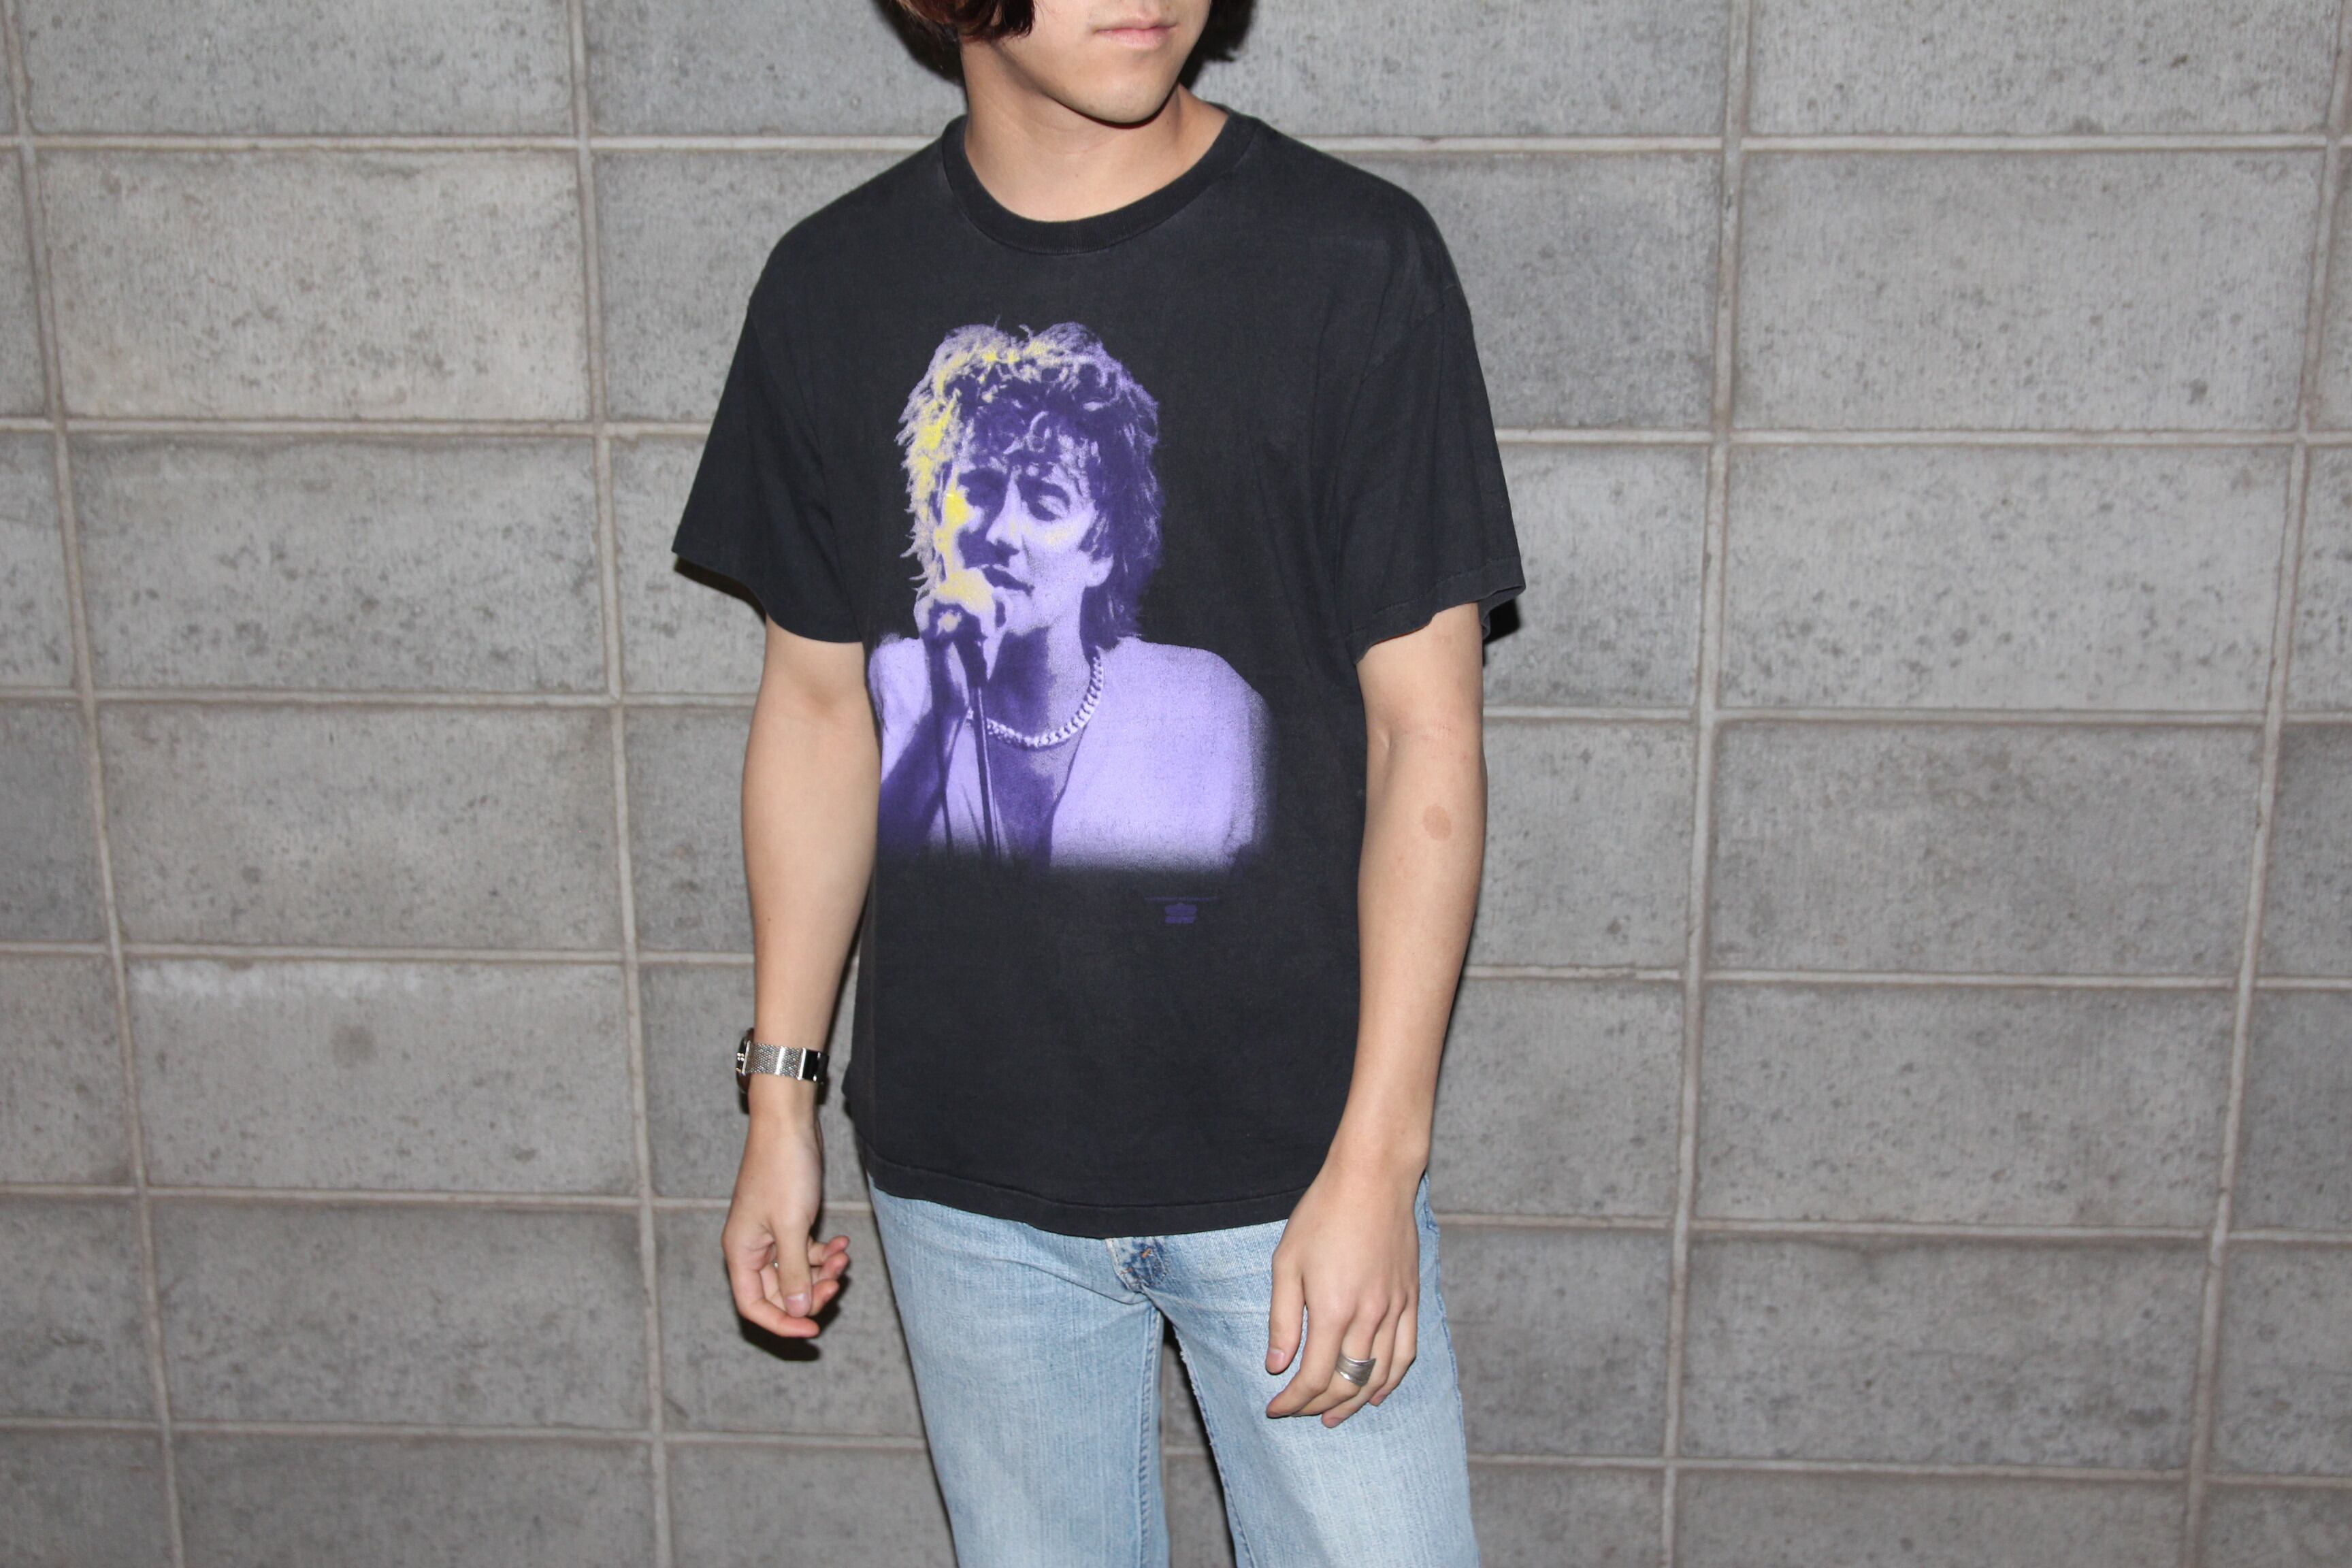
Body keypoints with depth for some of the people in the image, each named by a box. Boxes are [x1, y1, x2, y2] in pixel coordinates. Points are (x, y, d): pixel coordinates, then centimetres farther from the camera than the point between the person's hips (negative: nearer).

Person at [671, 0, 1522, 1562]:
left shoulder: (1356, 261, -10)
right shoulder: (836, 286, -1)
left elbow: (1426, 734, -9)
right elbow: (821, 707, 7)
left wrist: (1377, 1159, -12)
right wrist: (782, 1096, 8)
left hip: (1286, 1158, -2)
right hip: (961, 1170, 3)